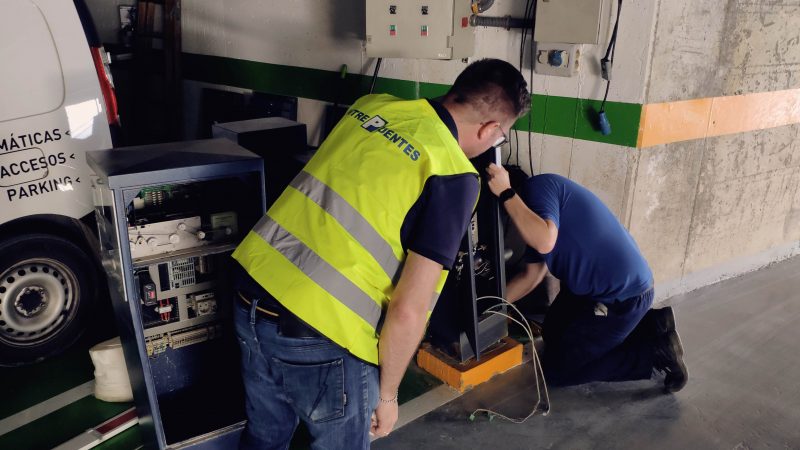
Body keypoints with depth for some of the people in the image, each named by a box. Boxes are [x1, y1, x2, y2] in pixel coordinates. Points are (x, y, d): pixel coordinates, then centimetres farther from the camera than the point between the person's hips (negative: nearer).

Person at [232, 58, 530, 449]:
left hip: (252, 297, 7)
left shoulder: (372, 105, 7)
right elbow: (408, 311, -15)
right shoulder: (453, 176, -12)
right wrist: (387, 394, 1)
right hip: (320, 337, -6)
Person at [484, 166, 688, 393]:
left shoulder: (538, 186, -15)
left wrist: (505, 193, -28)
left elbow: (545, 242, -34)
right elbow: (531, 276, 15)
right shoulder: (531, 204, 14)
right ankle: (649, 324, 18)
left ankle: (654, 349, 5)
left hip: (623, 295, -10)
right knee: (553, 335, 26)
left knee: (556, 370, 4)